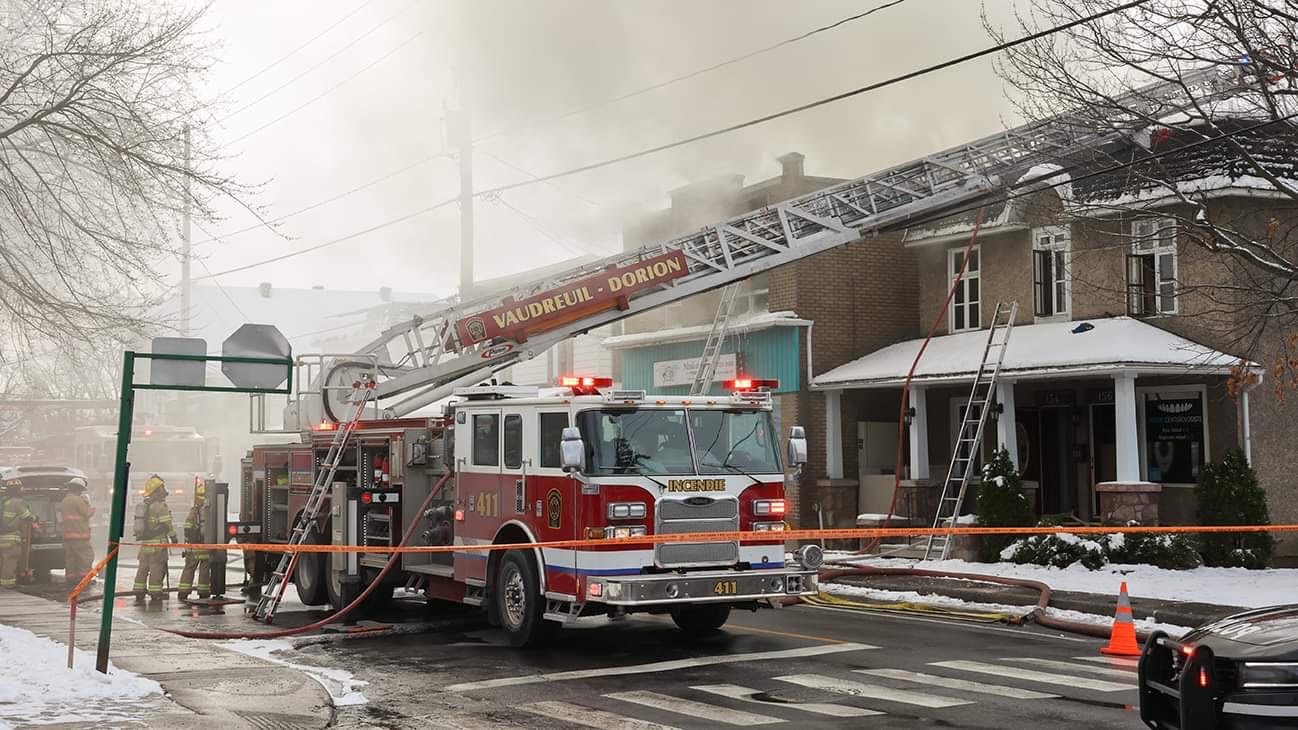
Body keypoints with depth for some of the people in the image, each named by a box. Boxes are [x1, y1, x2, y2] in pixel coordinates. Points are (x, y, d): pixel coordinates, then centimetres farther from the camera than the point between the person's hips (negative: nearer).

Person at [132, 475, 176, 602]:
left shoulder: (143, 506, 12)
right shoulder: (160, 506, -14)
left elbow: (141, 523, 18)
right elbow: (167, 524, -14)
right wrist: (173, 536, -3)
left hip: (144, 541, 8)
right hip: (158, 541, -8)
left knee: (143, 566, 12)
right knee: (157, 567, -3)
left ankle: (139, 592, 14)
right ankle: (155, 593, -2)